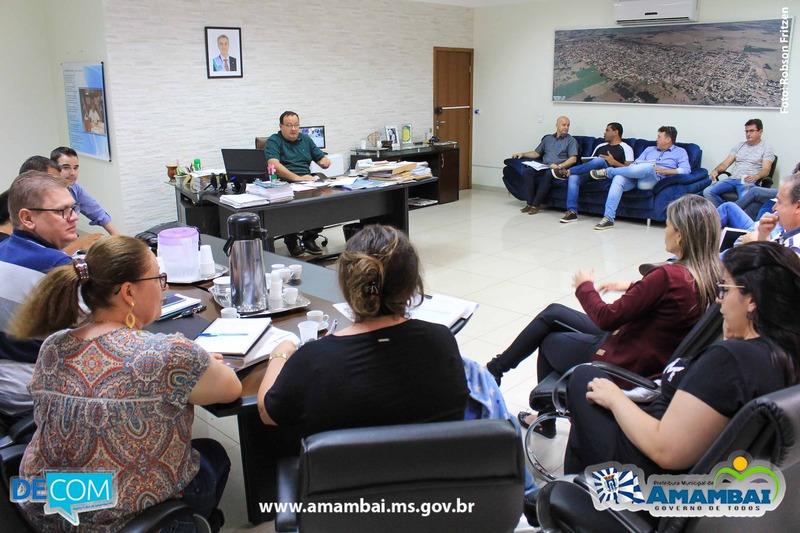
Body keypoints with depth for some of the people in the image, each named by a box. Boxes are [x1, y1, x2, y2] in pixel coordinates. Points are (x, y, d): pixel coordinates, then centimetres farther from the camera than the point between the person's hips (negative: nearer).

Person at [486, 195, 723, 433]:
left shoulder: (668, 275, -29)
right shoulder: (709, 274, -5)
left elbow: (607, 318, -23)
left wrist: (584, 286, -7)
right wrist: (631, 287, 9)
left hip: (623, 364, -8)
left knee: (548, 341, 15)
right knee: (553, 313, 16)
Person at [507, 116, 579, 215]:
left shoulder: (571, 140, 9)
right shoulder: (547, 139, 24)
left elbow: (573, 159, -3)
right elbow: (536, 153, 29)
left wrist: (559, 166, -19)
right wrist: (522, 154, 13)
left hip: (559, 169, -4)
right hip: (543, 167, 5)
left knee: (547, 174, -38)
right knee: (527, 172, -26)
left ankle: (535, 205, -34)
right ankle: (529, 203, -27)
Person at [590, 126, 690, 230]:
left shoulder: (680, 152, 18)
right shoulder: (649, 149, 32)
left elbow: (686, 170, 1)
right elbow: (635, 163, 21)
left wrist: (662, 171, -10)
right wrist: (630, 169, -5)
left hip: (655, 179, -4)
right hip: (635, 178, 4)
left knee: (648, 166, -38)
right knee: (618, 179, -30)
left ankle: (608, 172, -19)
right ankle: (608, 218, -37)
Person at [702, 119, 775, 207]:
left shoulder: (766, 148, 8)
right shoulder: (739, 146, 22)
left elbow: (766, 170, -5)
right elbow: (725, 163, 16)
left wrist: (756, 176, -29)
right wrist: (716, 170, -8)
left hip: (748, 182, -5)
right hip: (731, 179, 5)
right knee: (707, 192, -21)